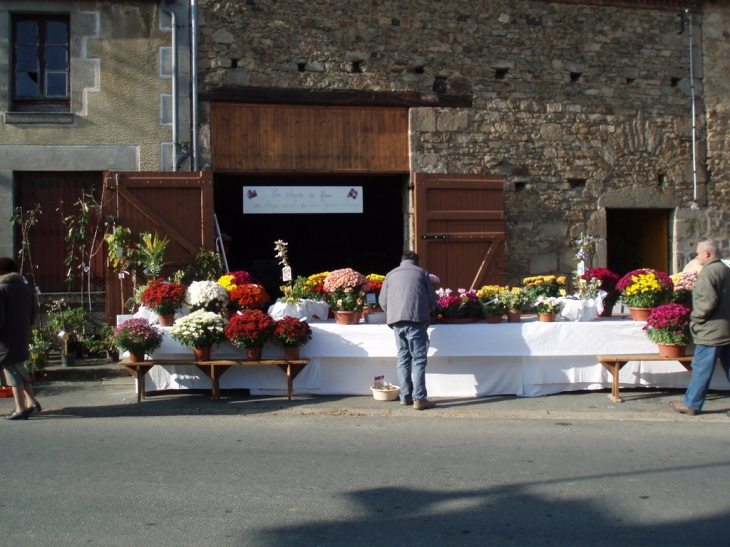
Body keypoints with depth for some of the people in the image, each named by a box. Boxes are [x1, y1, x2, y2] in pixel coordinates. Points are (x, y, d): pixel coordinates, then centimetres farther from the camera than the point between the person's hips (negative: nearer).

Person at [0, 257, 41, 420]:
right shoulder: (25, 288, 8)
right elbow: (32, 316, 13)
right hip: (23, 338, 7)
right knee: (19, 369, 21)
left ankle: (21, 408, 2)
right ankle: (31, 401, 21)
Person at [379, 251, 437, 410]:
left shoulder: (391, 274, 18)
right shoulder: (422, 273, 12)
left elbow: (382, 301, 14)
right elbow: (432, 300, 11)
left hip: (396, 320, 3)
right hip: (416, 319, -3)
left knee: (403, 358, 11)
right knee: (419, 358, -2)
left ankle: (405, 396, 12)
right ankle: (419, 398, -7)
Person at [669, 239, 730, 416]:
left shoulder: (708, 272, -16)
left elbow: (708, 301, -24)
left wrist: (695, 317, -10)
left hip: (711, 330, -9)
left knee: (701, 368, -1)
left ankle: (691, 404, 7)